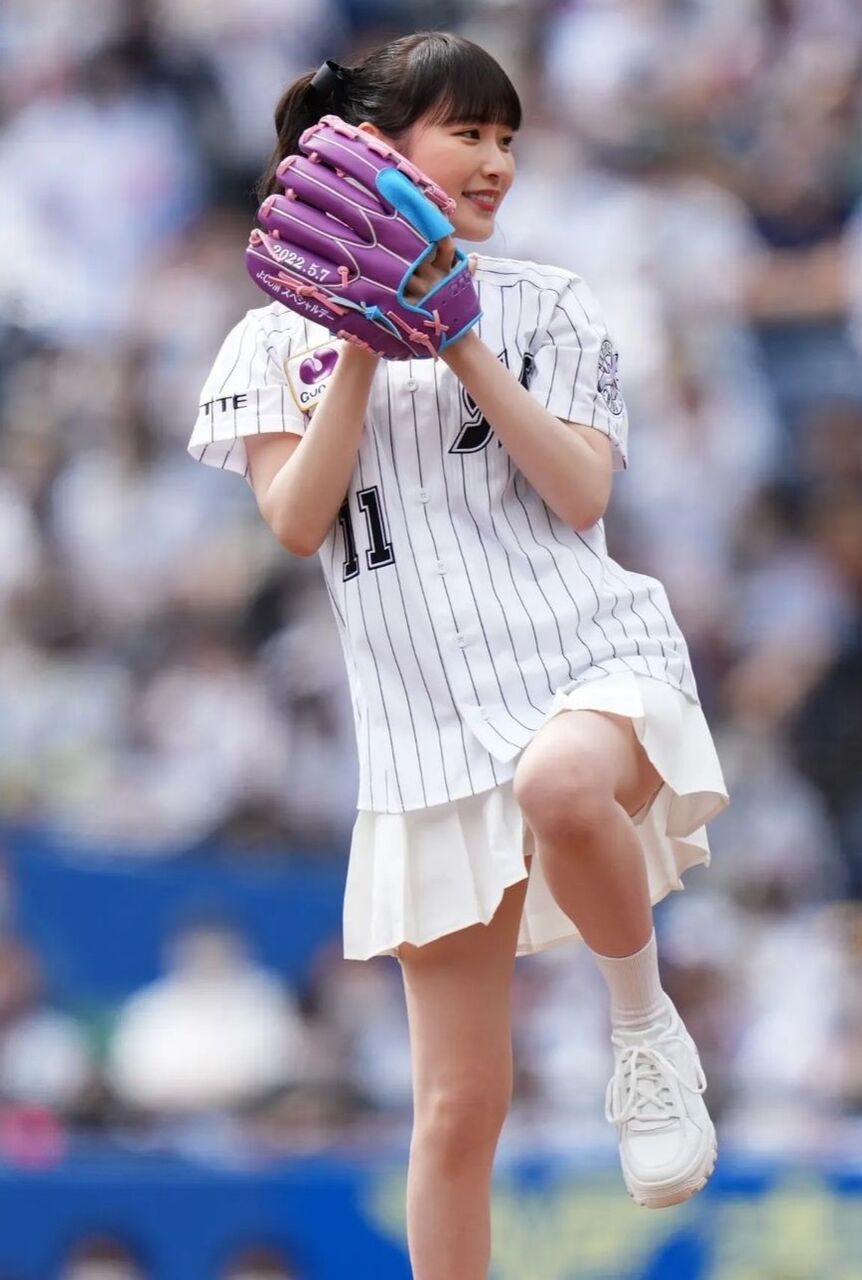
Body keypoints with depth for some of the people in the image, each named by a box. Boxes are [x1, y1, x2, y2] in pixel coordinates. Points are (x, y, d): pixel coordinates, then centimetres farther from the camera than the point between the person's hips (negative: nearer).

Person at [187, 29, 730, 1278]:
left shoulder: (546, 305, 10)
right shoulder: (281, 337, 9)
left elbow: (582, 494, -2)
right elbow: (298, 521, -3)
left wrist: (458, 342, -8)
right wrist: (365, 346, -8)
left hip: (595, 657, -1)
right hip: (431, 735, 1)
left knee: (560, 782, -40)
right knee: (460, 1101, -1)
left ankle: (643, 1016, -13)